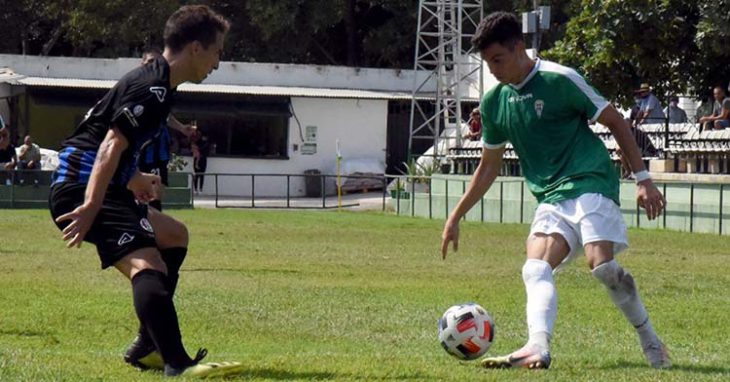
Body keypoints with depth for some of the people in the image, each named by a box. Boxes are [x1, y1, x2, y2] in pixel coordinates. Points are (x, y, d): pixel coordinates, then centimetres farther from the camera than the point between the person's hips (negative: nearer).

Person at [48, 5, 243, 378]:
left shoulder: (150, 79, 18)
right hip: (85, 192, -11)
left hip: (88, 189, 11)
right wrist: (90, 208, -30)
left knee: (174, 235, 26)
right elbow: (112, 145, -25)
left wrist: (134, 178, 39)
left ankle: (146, 348, 24)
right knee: (148, 265, -27)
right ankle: (178, 364, -40)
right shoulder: (154, 88, -15)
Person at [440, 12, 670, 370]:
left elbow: (615, 121, -2)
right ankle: (537, 348, -38)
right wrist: (456, 217, 22)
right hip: (550, 199, 6)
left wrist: (642, 178, -6)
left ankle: (650, 341, -4)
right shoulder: (494, 102, 11)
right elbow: (489, 166, 24)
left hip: (590, 183, -6)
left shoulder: (560, 80, -8)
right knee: (535, 270, -18)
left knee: (601, 264, -24)